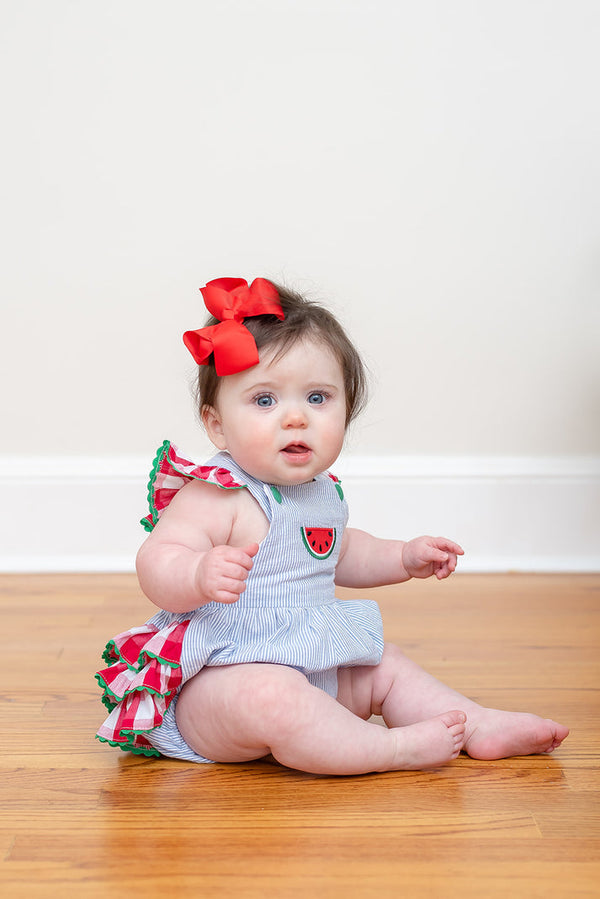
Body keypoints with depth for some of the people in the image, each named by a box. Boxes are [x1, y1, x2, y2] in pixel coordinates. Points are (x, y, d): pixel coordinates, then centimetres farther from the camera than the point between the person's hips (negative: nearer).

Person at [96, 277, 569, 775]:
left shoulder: (323, 492, 9)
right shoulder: (216, 497, -20)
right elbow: (155, 565, -31)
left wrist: (404, 557, 22)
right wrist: (201, 575, -50)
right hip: (222, 674, -9)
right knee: (268, 696, -36)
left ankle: (479, 725, 22)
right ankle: (395, 747, -25)